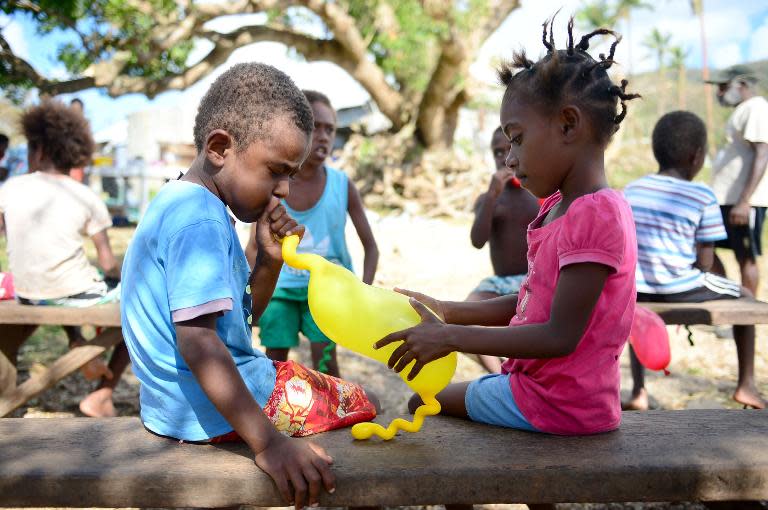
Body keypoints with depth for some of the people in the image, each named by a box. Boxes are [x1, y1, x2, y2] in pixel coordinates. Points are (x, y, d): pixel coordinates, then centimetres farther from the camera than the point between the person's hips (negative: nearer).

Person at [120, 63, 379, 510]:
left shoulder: (181, 204, 10)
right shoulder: (200, 222, -23)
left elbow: (244, 313, 13)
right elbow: (197, 338, -32)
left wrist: (271, 259, -4)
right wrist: (267, 442, -34)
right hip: (213, 407, -10)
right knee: (364, 404, 3)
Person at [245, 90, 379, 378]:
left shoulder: (343, 185, -12)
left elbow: (370, 246, -6)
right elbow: (254, 248, 1)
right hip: (282, 285, 1)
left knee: (324, 356, -13)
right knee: (275, 362, 4)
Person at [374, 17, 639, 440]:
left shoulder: (594, 215, -24)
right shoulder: (558, 207, 7)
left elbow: (560, 335, -26)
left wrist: (452, 337, -24)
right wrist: (447, 312, 4)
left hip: (557, 405, -9)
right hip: (541, 385, 9)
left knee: (424, 403, 6)